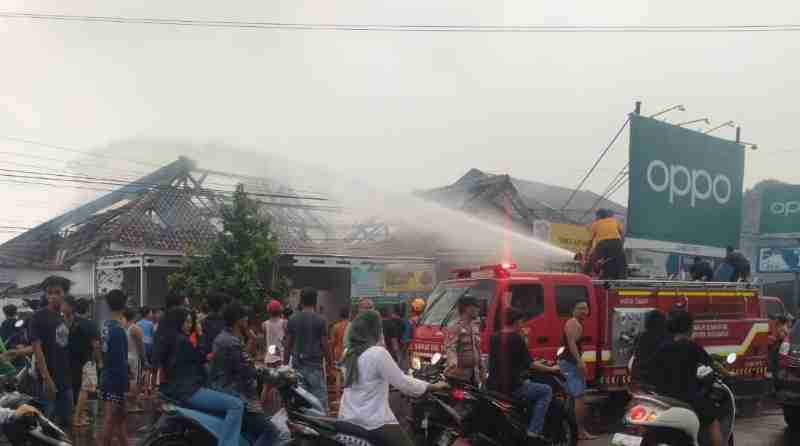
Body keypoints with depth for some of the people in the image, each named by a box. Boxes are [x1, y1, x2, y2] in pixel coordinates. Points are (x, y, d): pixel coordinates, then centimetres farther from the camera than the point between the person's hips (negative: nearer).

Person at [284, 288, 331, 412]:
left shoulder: (292, 320, 4)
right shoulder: (320, 320, -5)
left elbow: (288, 346, 6)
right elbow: (325, 346, -5)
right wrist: (330, 364, 5)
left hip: (297, 366, 3)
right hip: (315, 366, -3)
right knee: (320, 401, -1)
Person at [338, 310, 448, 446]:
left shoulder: (348, 354, 10)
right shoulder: (378, 353, -14)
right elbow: (402, 383, -13)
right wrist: (433, 387, -2)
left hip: (348, 420, 8)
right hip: (375, 423, -8)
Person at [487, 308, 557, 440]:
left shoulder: (494, 338, 8)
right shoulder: (517, 339, -11)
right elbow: (530, 364, -10)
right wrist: (551, 369, 2)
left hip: (493, 387, 7)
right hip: (512, 388, -7)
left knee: (527, 384, 33)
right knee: (546, 391, 8)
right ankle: (534, 429, -2)